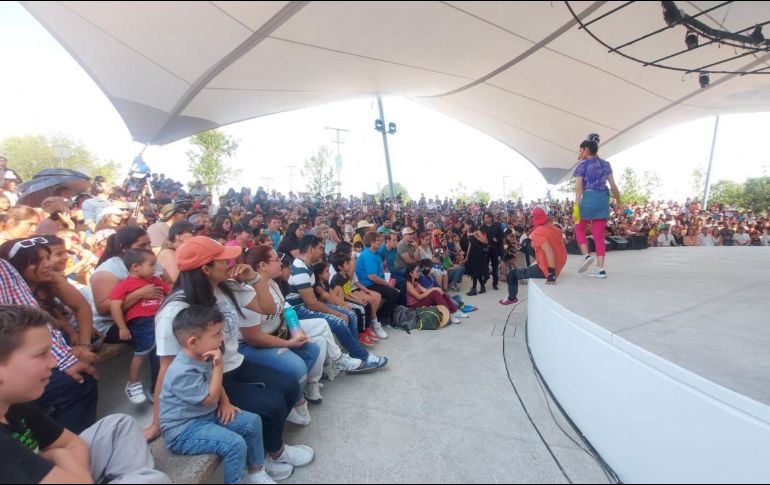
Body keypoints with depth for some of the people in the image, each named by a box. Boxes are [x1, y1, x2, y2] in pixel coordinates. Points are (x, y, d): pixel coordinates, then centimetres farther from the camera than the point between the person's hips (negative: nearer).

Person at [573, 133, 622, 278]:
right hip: (603, 200, 5)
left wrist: (576, 206, -16)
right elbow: (613, 186, 16)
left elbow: (579, 188, -11)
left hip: (588, 199, -5)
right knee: (599, 234, 5)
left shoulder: (582, 165, 0)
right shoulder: (605, 164, 15)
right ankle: (600, 268, 3)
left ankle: (587, 255, -3)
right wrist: (619, 203, 25)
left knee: (579, 228, 17)